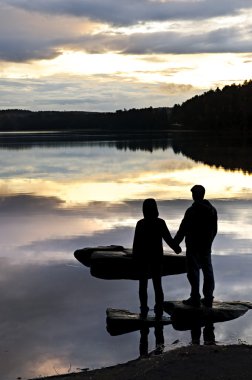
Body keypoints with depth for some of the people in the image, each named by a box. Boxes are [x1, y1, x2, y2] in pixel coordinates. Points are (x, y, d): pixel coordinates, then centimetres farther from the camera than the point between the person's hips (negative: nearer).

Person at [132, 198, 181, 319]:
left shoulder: (140, 224, -11)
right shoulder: (160, 223, -9)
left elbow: (136, 243, -11)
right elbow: (168, 238, -4)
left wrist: (135, 258, -2)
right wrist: (176, 248, 13)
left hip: (143, 257, -1)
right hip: (157, 257, 1)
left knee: (143, 284, 9)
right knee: (157, 285, 9)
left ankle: (144, 310, 6)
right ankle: (159, 311, 6)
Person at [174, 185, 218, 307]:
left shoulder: (192, 211, -17)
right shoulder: (212, 209, 4)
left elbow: (183, 229, -15)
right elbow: (214, 229, 12)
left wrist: (175, 242, -5)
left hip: (193, 246, -6)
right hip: (206, 246, 6)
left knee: (193, 271, 1)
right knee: (208, 271, 11)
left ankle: (195, 298, 2)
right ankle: (208, 298, 14)